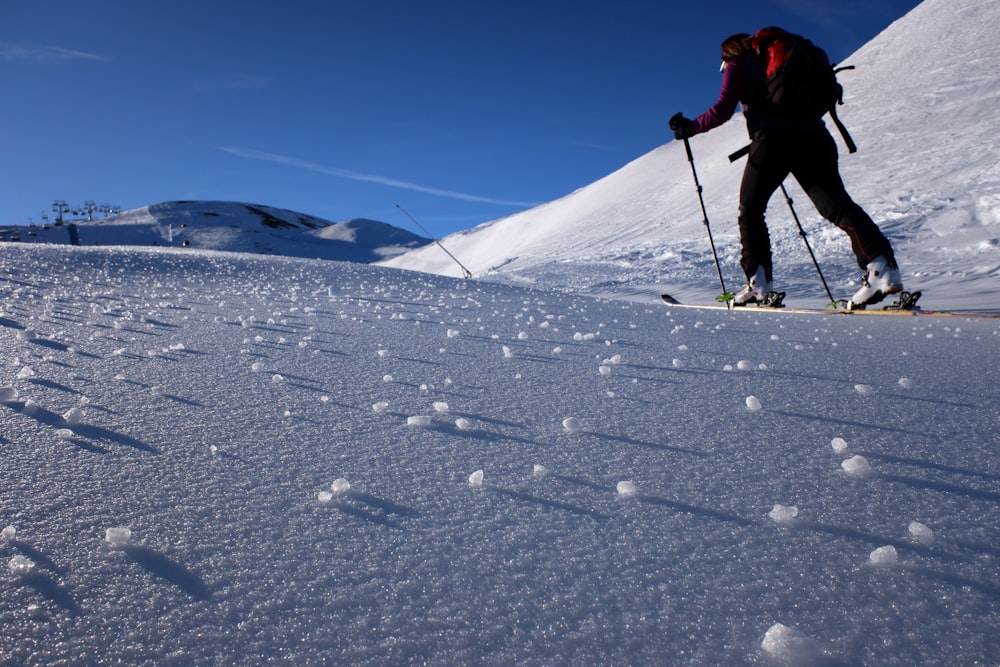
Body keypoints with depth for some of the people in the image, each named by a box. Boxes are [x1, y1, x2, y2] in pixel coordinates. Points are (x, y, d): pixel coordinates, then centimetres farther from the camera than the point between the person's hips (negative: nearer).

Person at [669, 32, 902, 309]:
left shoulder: (737, 65, 14)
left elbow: (723, 110, 2)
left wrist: (690, 127, 16)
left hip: (773, 139, -5)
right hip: (813, 134, 5)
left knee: (750, 209, 10)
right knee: (836, 204, -6)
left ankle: (758, 281, 1)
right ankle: (881, 263, -25)